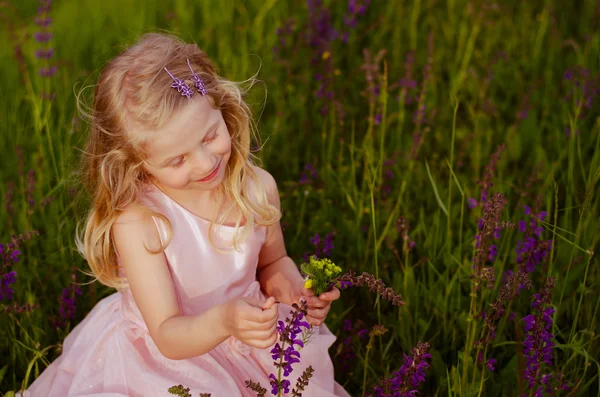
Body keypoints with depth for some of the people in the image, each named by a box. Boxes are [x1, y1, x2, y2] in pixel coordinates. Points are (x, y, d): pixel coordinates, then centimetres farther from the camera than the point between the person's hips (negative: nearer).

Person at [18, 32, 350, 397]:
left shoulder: (258, 187, -8)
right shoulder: (135, 221, -22)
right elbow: (168, 336, -19)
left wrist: (294, 290, -9)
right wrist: (223, 321, -38)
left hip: (253, 343, 3)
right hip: (165, 361, -3)